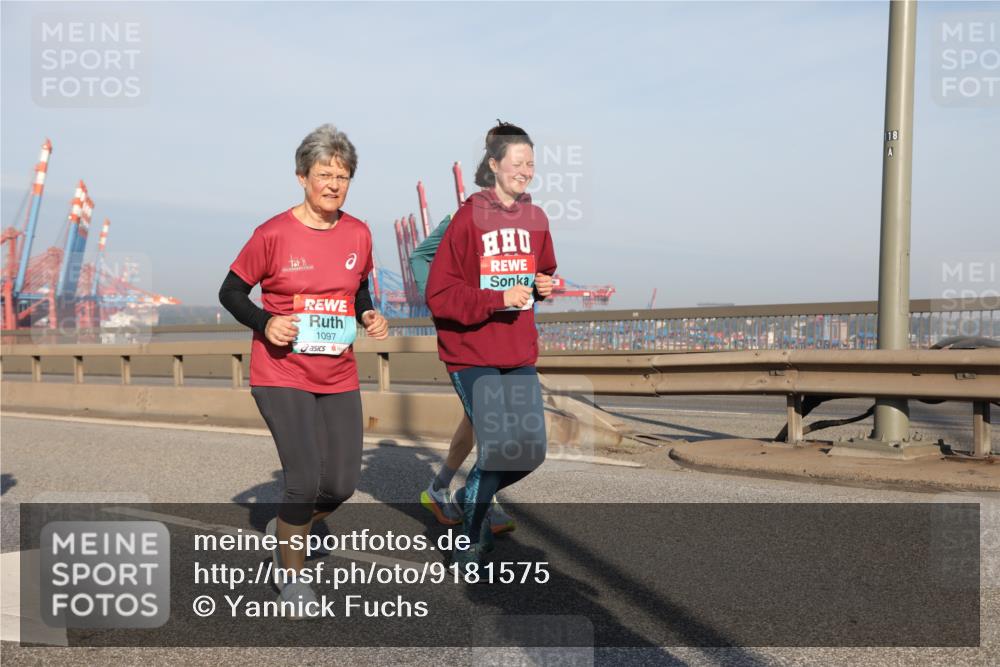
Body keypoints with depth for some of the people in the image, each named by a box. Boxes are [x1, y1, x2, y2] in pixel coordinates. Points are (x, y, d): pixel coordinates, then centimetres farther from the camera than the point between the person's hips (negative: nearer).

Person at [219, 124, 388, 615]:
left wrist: (369, 316, -2)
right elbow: (231, 291, -1)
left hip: (338, 378, 5)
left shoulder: (358, 234, 3)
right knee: (306, 479, -11)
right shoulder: (273, 234, -10)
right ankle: (291, 578, 15)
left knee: (342, 484, 6)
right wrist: (265, 323, -18)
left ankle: (285, 530, 38)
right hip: (281, 374, -5)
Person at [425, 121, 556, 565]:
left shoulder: (535, 219, 8)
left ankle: (470, 496, 35)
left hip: (519, 353, 6)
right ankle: (471, 537, 16)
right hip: (472, 352, -6)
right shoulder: (468, 218, -10)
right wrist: (498, 298, -21)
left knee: (531, 452, 6)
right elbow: (439, 293, -13)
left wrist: (544, 285, 0)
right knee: (497, 448, -9)